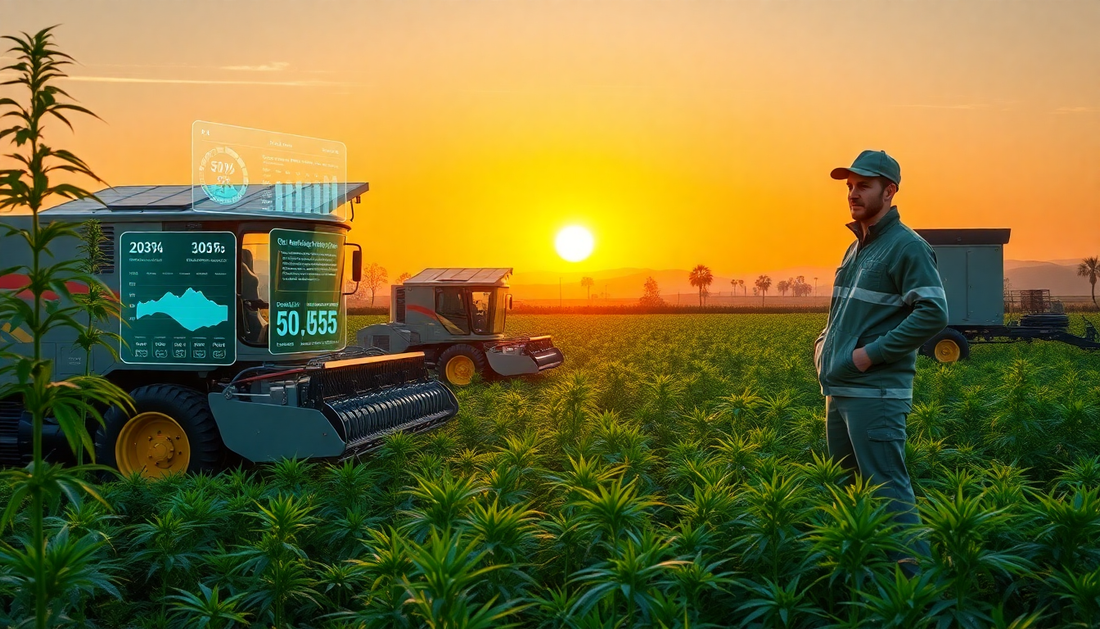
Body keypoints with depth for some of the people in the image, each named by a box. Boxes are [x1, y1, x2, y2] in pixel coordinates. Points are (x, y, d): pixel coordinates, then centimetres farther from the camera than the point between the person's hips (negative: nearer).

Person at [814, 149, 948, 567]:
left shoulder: (906, 246, -9)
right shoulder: (856, 248, 18)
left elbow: (933, 314, -19)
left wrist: (872, 353, -19)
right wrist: (824, 345, 12)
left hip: (876, 394, -9)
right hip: (839, 391, 10)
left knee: (889, 491, -10)